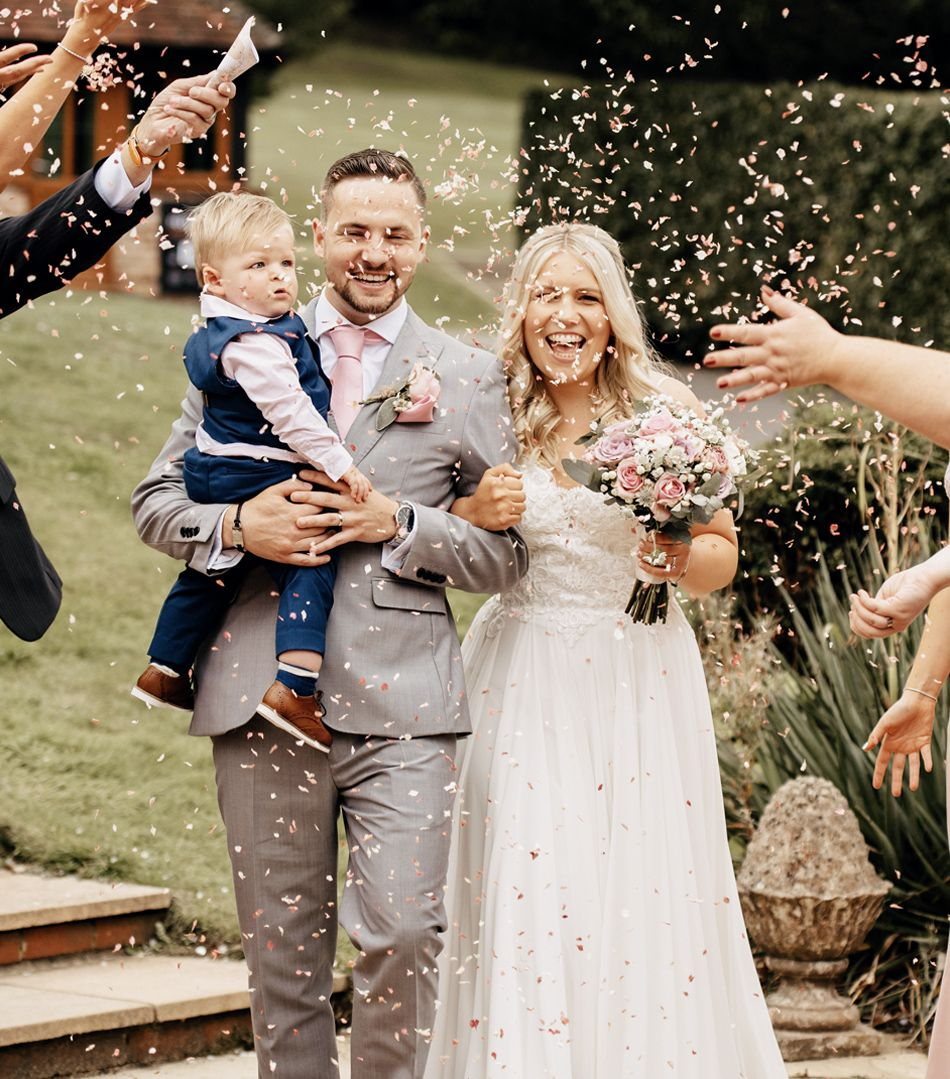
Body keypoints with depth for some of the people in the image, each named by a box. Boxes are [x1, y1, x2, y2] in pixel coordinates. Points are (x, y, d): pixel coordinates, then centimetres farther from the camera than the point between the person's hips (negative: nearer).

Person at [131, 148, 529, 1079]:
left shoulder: (469, 379, 9)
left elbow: (503, 554, 7)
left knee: (401, 933, -12)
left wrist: (399, 525, -9)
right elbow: (155, 500, 12)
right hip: (263, 698, 1)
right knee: (281, 955, 6)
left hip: (400, 703, -1)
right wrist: (236, 528, -8)